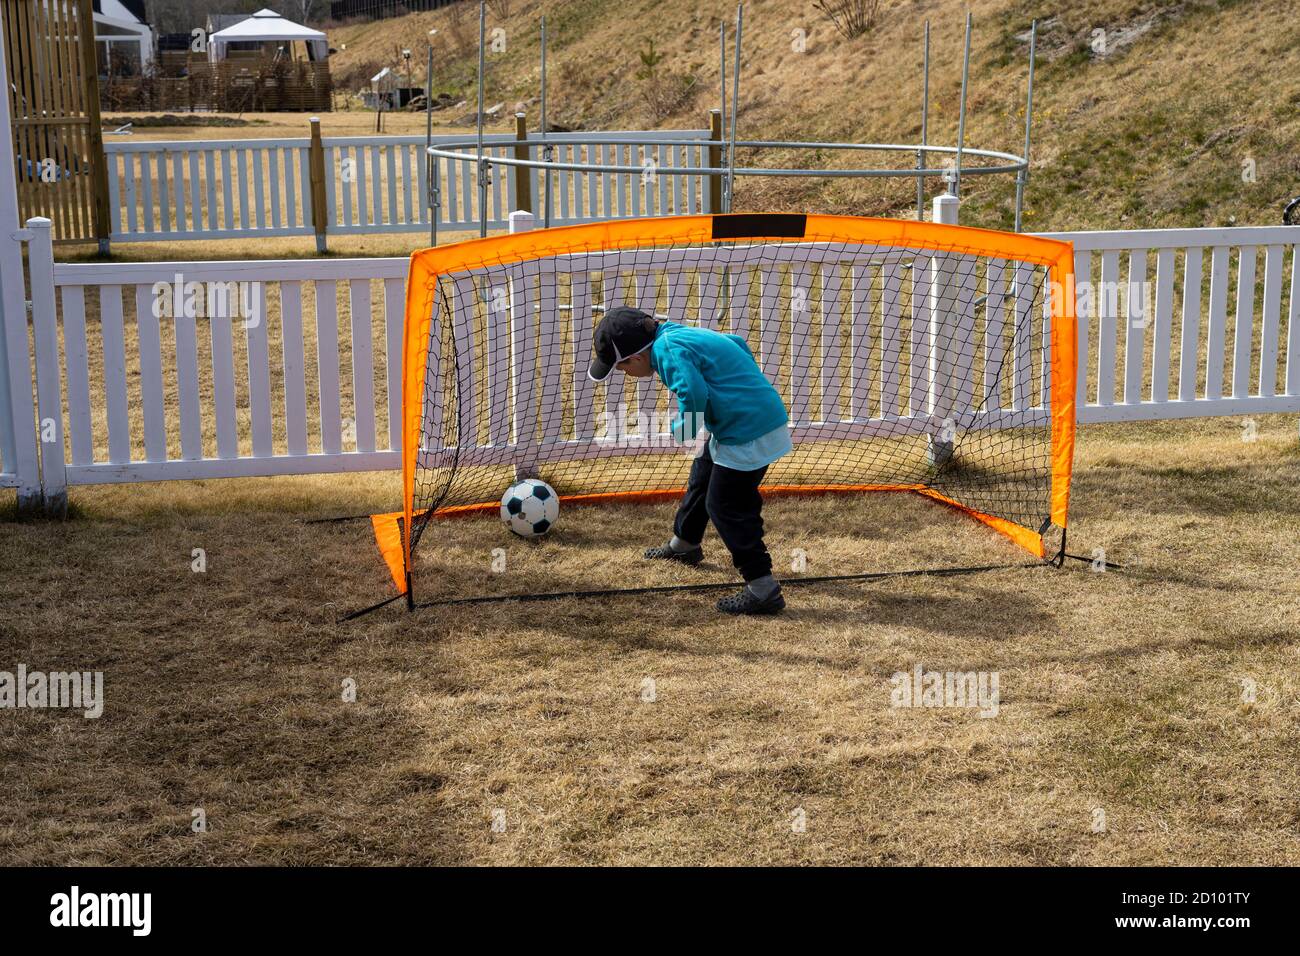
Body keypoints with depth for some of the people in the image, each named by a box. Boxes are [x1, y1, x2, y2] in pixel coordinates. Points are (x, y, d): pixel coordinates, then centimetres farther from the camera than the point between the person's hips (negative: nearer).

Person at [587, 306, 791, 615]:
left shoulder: (668, 350, -19)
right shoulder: (679, 335, 11)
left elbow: (693, 394, -33)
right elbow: (737, 344, 23)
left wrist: (682, 430, -15)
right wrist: (743, 384, 20)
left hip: (749, 432, -11)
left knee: (727, 507, -4)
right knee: (702, 476, 27)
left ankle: (763, 589, -3)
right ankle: (684, 544, 50)